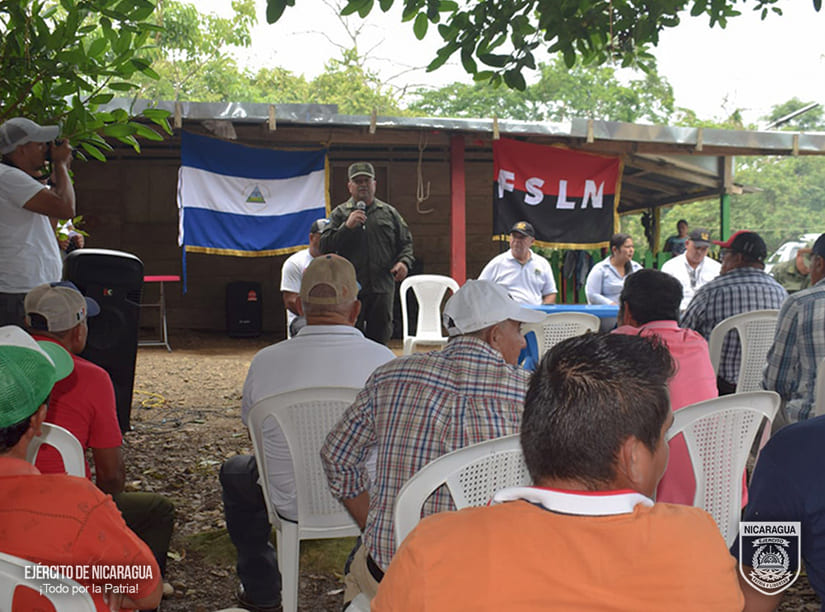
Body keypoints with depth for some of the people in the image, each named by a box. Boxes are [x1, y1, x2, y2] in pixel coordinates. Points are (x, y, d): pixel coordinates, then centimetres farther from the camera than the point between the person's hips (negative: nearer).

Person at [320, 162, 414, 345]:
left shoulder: (389, 213, 13)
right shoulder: (340, 213, 7)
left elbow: (405, 242, 15)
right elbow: (325, 246, -3)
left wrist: (404, 261, -5)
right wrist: (347, 226, -14)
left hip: (382, 288, 2)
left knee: (380, 335, 9)